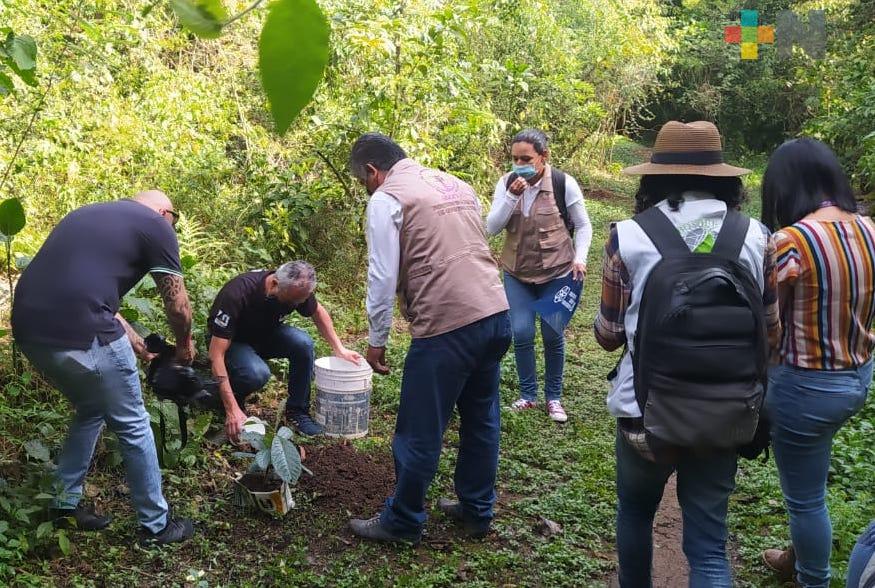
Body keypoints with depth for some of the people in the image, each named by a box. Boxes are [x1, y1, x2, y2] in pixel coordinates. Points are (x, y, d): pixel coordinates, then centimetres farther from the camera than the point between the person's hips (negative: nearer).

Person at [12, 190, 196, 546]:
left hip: (28, 328, 7)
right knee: (132, 426, 11)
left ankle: (66, 506, 35)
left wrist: (132, 340, 39)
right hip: (78, 335, -7)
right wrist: (184, 344, 28)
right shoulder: (156, 225, 6)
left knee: (90, 411, 28)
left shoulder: (86, 214, 27)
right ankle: (156, 526, 22)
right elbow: (178, 306, 8)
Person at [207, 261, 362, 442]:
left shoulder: (297, 289, -21)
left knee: (303, 343, -25)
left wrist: (339, 349, -6)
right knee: (257, 373, -36)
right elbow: (216, 354, -37)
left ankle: (297, 411, -7)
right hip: (232, 342, -5)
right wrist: (232, 410, -42)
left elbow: (318, 312, 5)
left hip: (266, 335, 5)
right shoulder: (237, 293, -37)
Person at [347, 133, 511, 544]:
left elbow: (383, 277, -8)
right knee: (481, 420, 20)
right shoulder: (456, 184, 18)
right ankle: (476, 510, 34)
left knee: (420, 432, 6)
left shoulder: (386, 199, -4)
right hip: (496, 313, 8)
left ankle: (402, 522, 21)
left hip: (447, 326, -8)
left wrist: (376, 340, 2)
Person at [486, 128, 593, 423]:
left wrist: (579, 258, -14)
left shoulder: (564, 183, -12)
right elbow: (492, 227, -11)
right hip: (517, 273, 2)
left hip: (556, 272, -2)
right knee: (521, 333, -2)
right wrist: (512, 196, -23)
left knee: (553, 335, 4)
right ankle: (528, 395, 17)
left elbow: (583, 226, -1)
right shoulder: (507, 182, -5)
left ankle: (554, 398, 21)